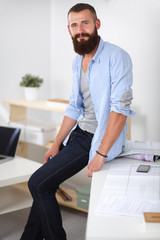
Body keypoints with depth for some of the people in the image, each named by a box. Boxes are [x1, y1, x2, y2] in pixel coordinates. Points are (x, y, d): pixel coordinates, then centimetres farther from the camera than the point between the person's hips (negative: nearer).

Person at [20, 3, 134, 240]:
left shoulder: (116, 57, -17)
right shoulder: (78, 62, 10)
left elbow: (121, 107, -23)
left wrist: (101, 154, -24)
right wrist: (57, 144, 11)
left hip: (97, 139, -8)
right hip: (78, 132, 8)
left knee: (38, 184, -10)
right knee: (45, 183, 10)